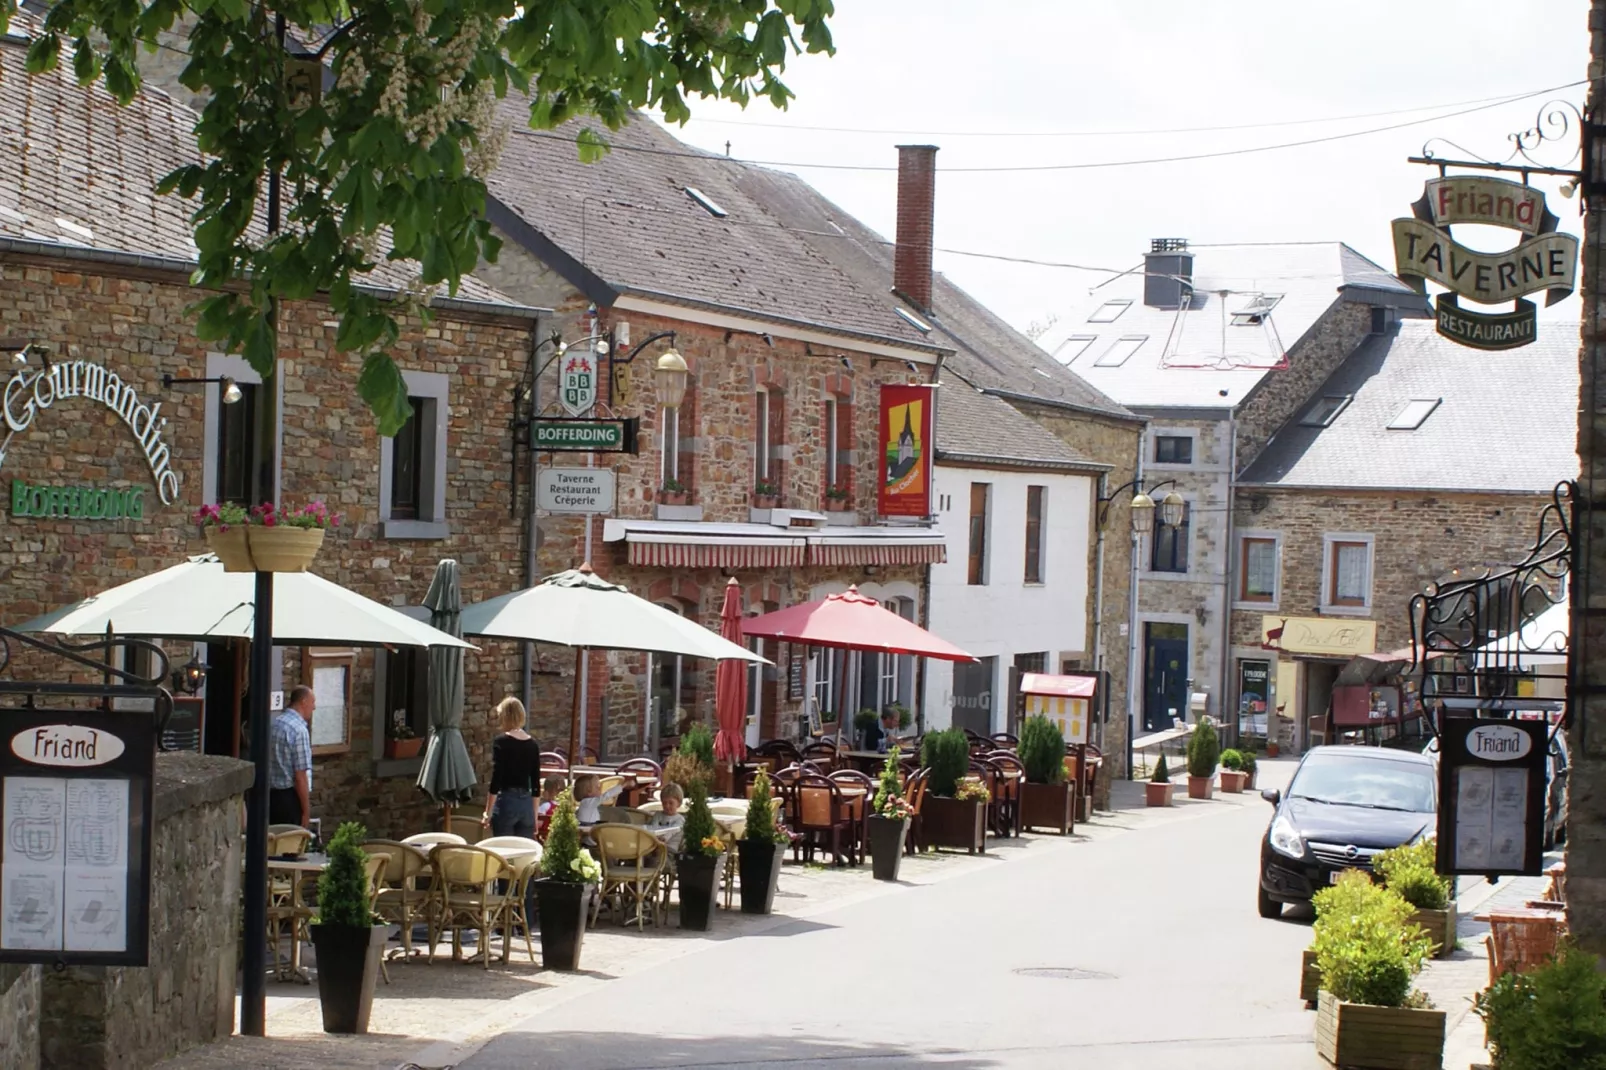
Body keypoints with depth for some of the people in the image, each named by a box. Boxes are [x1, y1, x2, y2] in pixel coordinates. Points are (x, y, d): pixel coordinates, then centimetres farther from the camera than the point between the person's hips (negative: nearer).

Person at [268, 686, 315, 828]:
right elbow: (300, 776, -18)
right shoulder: (299, 730, -17)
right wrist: (306, 812, -14)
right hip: (290, 798, -8)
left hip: (271, 795, 8)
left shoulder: (275, 724, 9)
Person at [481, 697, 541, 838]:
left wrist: (488, 813, -5)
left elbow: (496, 780, -11)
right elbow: (536, 784, 10)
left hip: (506, 802, -5)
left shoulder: (501, 742, -7)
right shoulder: (533, 745, 7)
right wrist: (535, 815, 17)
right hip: (526, 803, 5)